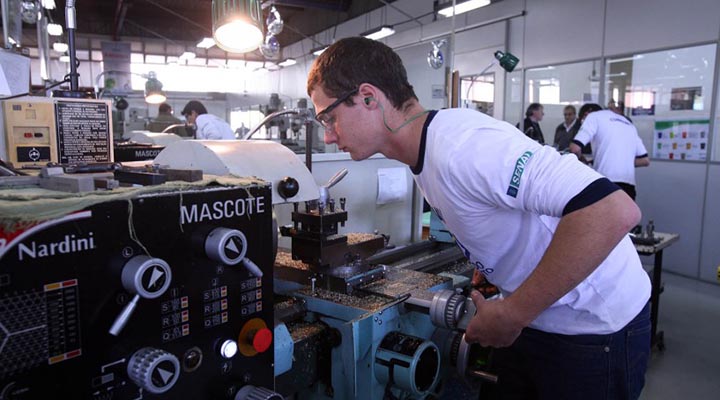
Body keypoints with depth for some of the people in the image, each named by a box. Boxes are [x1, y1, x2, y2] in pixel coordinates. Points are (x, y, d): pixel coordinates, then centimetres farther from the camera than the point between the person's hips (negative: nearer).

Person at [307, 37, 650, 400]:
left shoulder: (460, 145, -29)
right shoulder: (422, 154, 0)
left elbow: (614, 212, -35)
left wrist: (510, 316, -28)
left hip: (593, 328, -8)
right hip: (532, 316, 8)